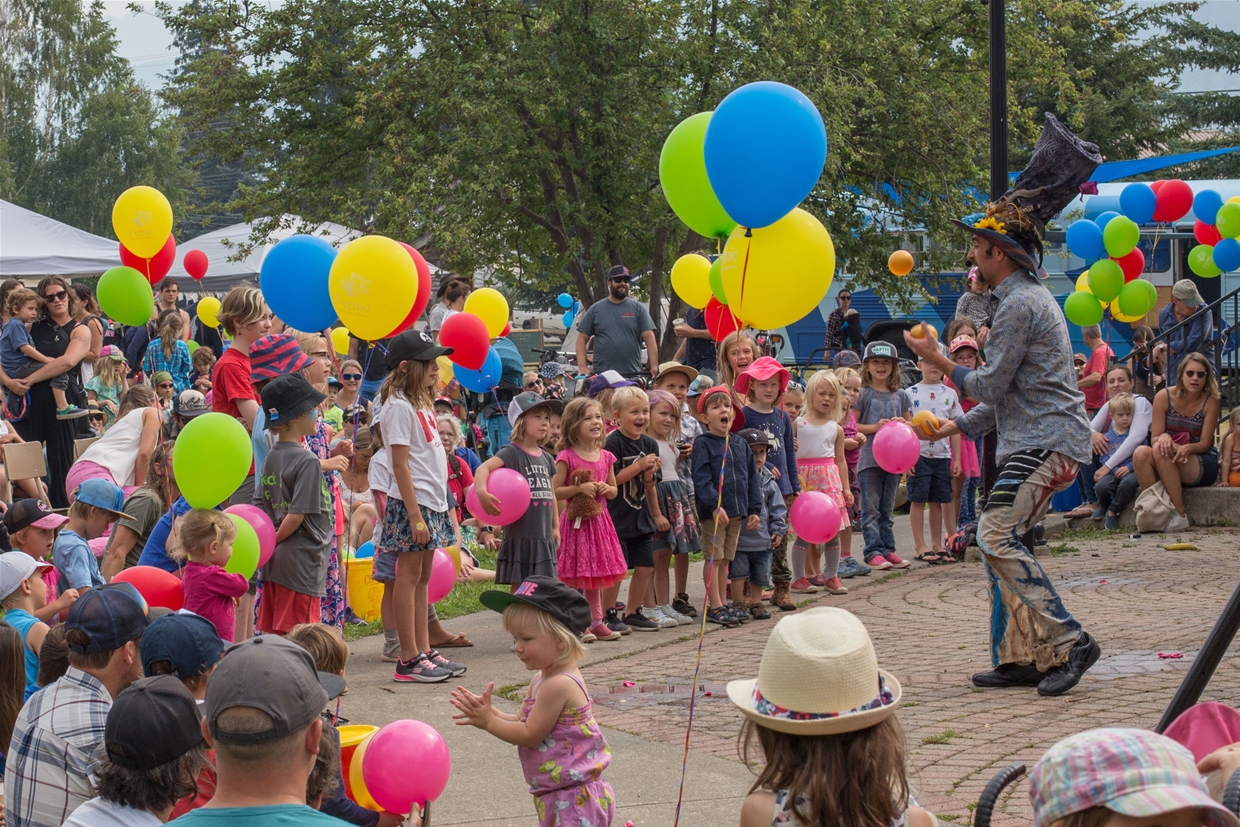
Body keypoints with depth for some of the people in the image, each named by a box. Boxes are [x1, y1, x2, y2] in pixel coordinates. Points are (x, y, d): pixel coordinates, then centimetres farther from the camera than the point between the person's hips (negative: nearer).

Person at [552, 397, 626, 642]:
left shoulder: (605, 457, 7)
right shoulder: (566, 457, -10)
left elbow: (614, 491, 16)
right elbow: (554, 492, -12)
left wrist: (606, 489, -6)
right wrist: (579, 488, -21)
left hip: (599, 520, 6)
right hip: (575, 521, -6)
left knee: (596, 575, 12)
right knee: (576, 575, -3)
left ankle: (596, 622, 20)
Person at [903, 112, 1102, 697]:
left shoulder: (1019, 304, -13)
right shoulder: (1030, 298, 22)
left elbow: (991, 386, -14)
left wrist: (941, 364, -1)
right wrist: (961, 427, 26)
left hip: (1046, 442, -11)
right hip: (1042, 438, 11)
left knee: (997, 536, -18)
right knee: (1000, 539, 10)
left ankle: (1067, 642, -20)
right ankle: (1019, 658, 11)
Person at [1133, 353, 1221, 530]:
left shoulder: (1210, 401, -7)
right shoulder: (1164, 396, -4)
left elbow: (1205, 443, -7)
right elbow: (1154, 439, -4)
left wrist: (1188, 448, -30)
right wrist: (1163, 437, -30)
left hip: (1203, 466, -3)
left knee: (1160, 451, -33)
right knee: (1140, 453, -29)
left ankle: (1180, 515, -30)